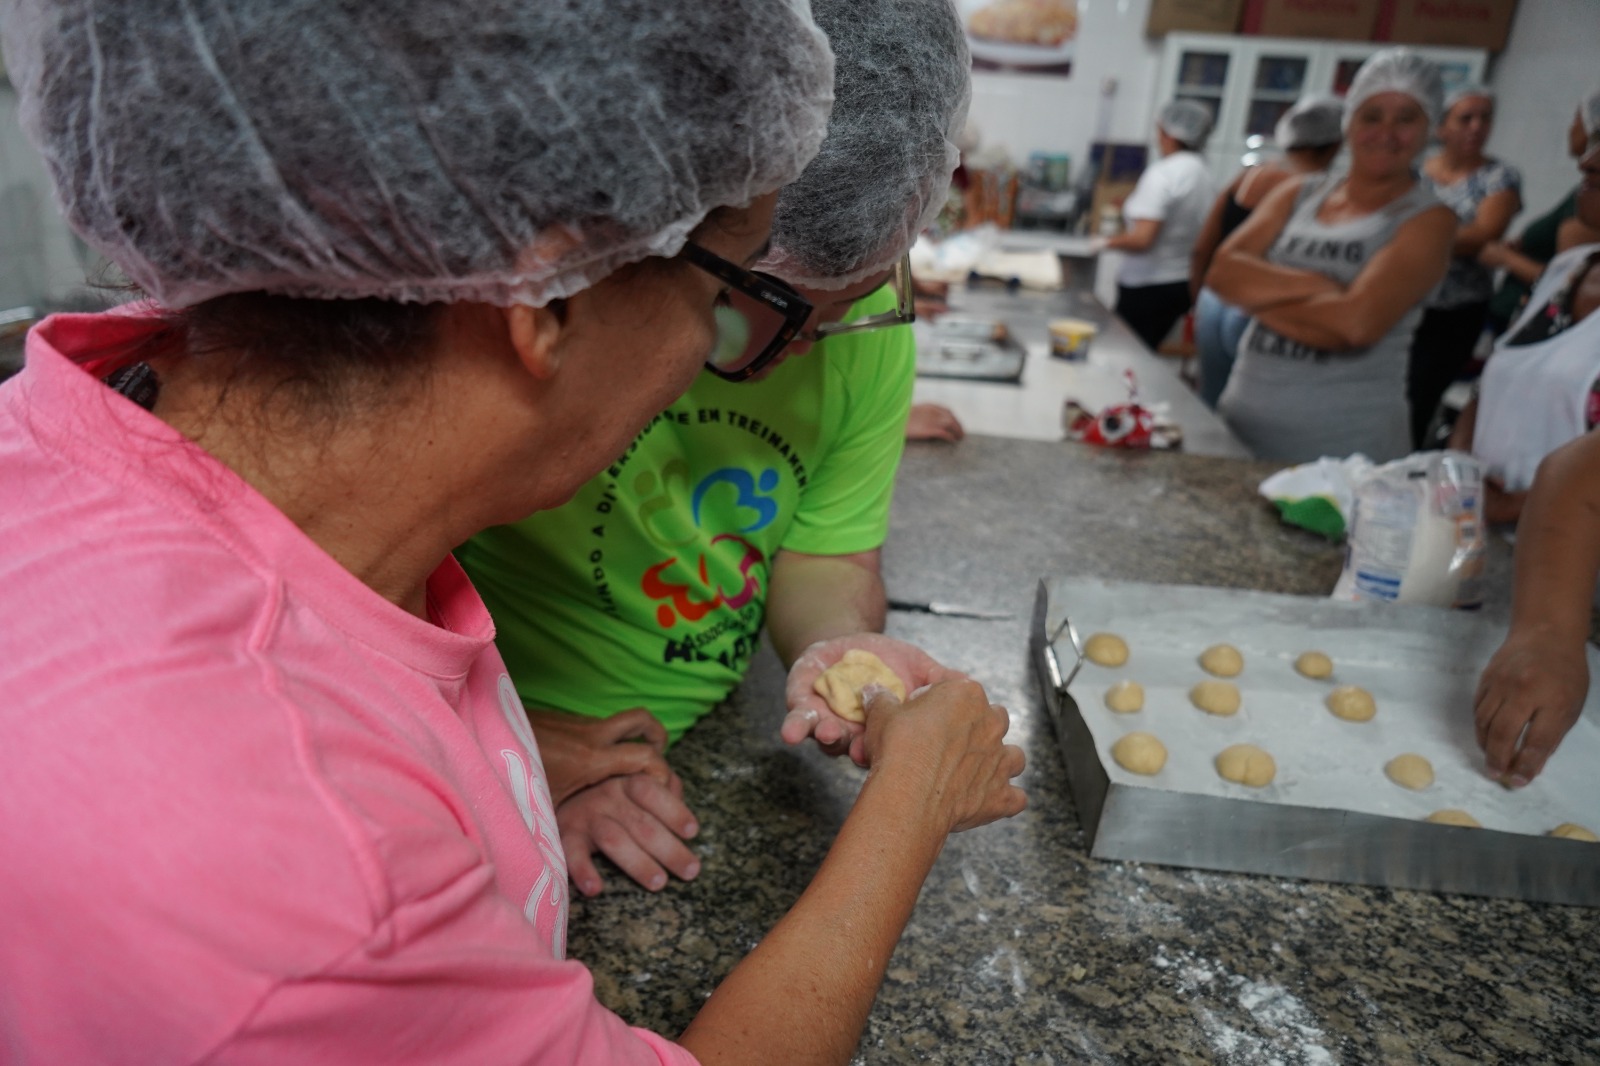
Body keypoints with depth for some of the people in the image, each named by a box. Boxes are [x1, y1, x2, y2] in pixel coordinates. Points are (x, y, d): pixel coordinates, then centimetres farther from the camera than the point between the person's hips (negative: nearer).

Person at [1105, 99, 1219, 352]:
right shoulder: (1205, 176, 8)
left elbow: (1142, 239, -23)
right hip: (1185, 285, 8)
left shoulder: (1163, 172, -15)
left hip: (1148, 287, -8)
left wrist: (1110, 241, -5)